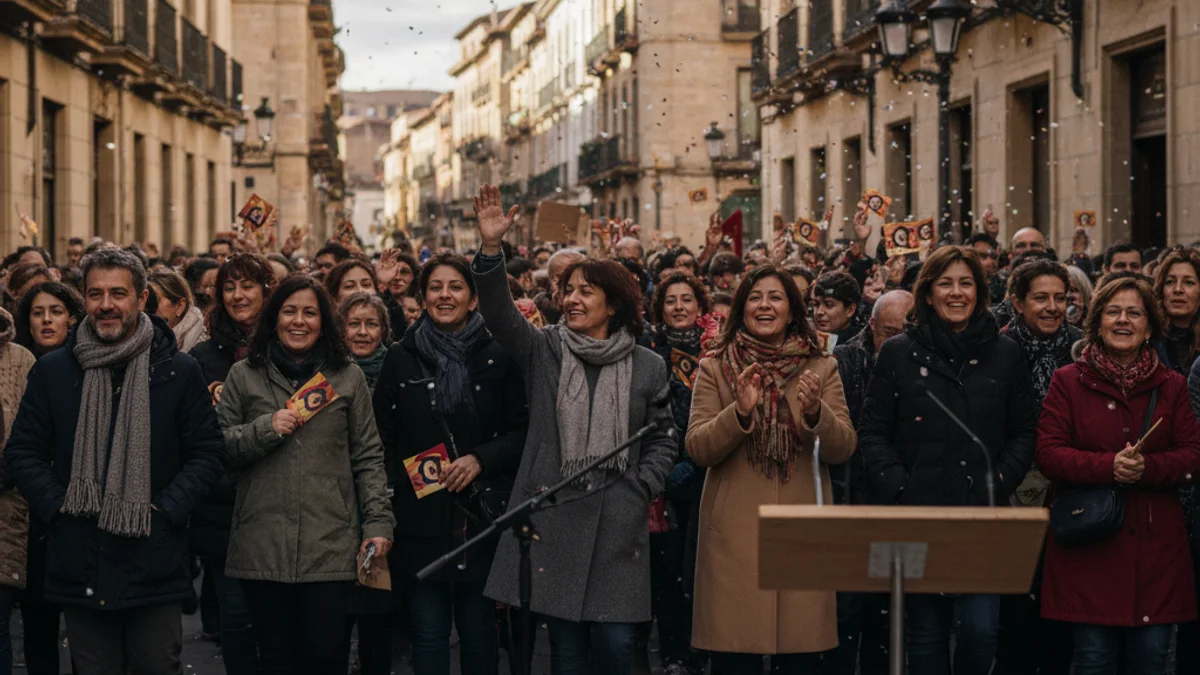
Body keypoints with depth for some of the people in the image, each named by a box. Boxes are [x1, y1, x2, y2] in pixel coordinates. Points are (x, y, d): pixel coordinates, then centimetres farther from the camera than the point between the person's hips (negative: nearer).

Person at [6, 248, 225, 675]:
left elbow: (207, 454, 2)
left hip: (155, 566, -1)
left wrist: (165, 510, -9)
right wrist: (56, 506, -5)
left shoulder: (179, 372, 2)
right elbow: (23, 452, 9)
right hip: (81, 568, 2)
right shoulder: (51, 371, 7)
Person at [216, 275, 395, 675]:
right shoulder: (244, 376, 9)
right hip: (262, 547, 1)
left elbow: (368, 458, 8)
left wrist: (378, 522, 0)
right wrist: (266, 429, -10)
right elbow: (218, 448, 6)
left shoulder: (348, 377, 9)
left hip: (331, 547, 0)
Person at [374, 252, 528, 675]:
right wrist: (405, 476, -3)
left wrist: (481, 459, -13)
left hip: (481, 516, -1)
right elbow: (383, 438, 9)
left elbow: (523, 430, 1)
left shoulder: (497, 356, 1)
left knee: (479, 631, 7)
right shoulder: (402, 359, 5)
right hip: (421, 518, 1)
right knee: (428, 633, 4)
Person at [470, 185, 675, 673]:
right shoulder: (543, 350, 6)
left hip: (618, 523, 0)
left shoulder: (648, 367, 7)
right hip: (553, 516, 0)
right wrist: (491, 249, -21)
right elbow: (499, 313, -8)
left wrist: (640, 488, -2)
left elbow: (661, 440, 13)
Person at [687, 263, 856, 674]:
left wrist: (815, 412, -19)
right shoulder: (715, 368, 5)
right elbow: (697, 449, -4)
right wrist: (740, 412, -21)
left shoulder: (821, 369, 8)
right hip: (734, 533, -1)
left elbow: (843, 449, 0)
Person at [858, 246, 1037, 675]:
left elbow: (1023, 433, 11)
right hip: (918, 516, 0)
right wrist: (899, 490, -9)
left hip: (982, 517, 1)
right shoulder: (898, 353, 5)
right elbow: (872, 432, 3)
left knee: (980, 629, -7)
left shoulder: (1005, 354, 9)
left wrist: (1000, 484, -4)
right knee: (927, 631, 6)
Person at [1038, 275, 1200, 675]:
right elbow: (1048, 454, -4)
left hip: (1155, 550, 2)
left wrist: (1147, 467, -15)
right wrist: (1109, 466, -19)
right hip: (1089, 547, -2)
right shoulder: (1069, 382, 4)